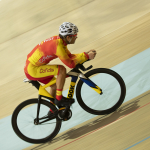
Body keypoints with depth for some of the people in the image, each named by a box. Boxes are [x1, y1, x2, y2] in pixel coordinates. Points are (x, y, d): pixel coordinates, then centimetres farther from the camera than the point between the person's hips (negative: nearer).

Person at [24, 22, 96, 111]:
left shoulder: (60, 40, 3)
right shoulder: (57, 45, -26)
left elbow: (70, 57, 11)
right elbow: (70, 64, -25)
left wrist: (86, 54, 0)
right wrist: (86, 56, -18)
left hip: (32, 66, 10)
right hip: (32, 70, -10)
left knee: (55, 85, 22)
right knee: (62, 69, -22)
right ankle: (59, 98, -10)